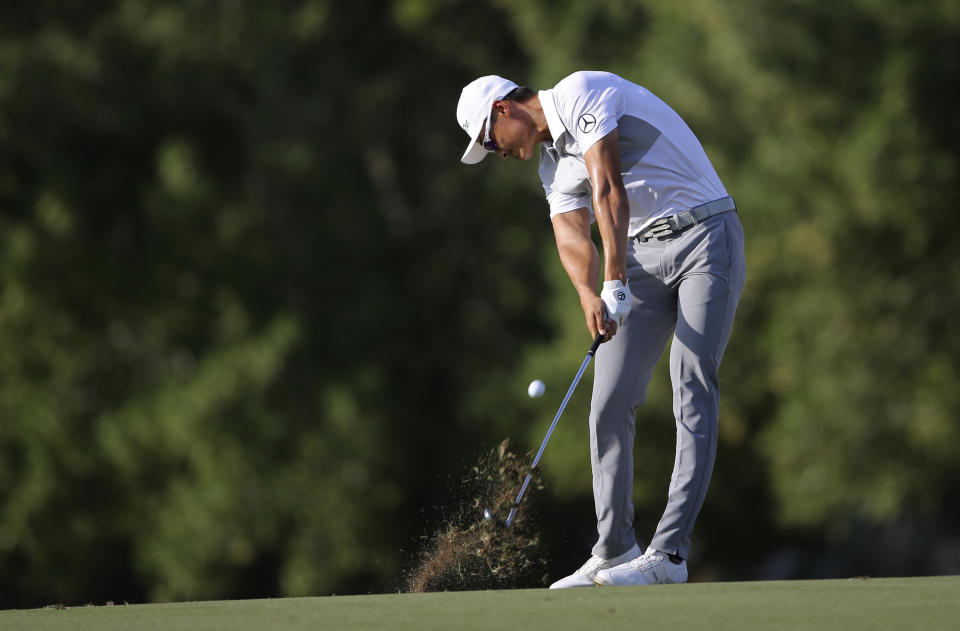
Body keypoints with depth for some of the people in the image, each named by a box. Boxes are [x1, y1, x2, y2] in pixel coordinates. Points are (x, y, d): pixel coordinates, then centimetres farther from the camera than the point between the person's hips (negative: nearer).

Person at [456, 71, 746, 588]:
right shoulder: (552, 164, 16)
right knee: (610, 403, 2)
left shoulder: (581, 93, -10)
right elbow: (572, 236, -1)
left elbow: (609, 190, -21)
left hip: (705, 234, -9)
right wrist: (588, 294, -22)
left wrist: (615, 283, -27)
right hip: (643, 253, 9)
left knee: (692, 390, -15)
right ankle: (615, 552, 9)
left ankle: (669, 553, -22)